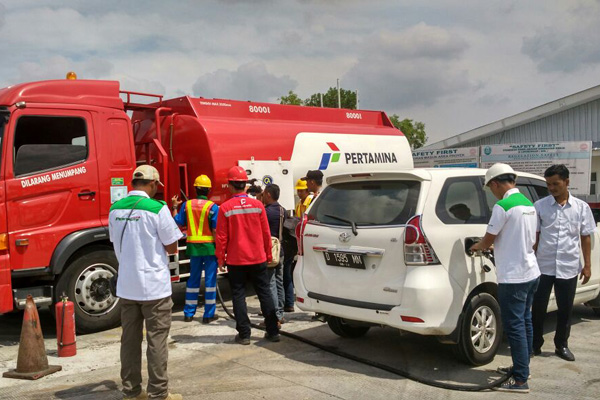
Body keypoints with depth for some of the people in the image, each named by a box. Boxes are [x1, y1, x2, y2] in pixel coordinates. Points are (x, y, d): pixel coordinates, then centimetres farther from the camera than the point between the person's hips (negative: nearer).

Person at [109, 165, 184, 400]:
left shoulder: (115, 209, 4)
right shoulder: (157, 208, -14)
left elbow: (117, 244, 14)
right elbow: (172, 247, -8)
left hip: (126, 285, 5)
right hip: (154, 285, -5)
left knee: (130, 339, 13)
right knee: (157, 341, 4)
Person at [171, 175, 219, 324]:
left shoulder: (187, 204, 1)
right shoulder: (212, 207, -10)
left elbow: (177, 223, 4)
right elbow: (215, 230, -12)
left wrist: (174, 207, 18)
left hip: (193, 246, 4)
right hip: (209, 246, -4)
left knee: (193, 279, 15)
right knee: (210, 280, 4)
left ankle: (189, 313, 20)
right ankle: (208, 315, 8)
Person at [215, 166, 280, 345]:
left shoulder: (225, 208, -7)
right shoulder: (258, 205, -2)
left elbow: (221, 237, -6)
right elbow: (266, 233, 3)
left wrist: (220, 259, 4)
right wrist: (268, 255, 13)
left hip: (235, 260, -2)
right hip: (258, 258, 2)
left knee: (238, 295, 7)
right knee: (265, 293, 10)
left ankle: (244, 334, 7)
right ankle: (273, 332, 12)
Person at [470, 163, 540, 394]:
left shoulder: (503, 206, -18)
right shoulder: (528, 204, 10)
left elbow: (487, 240, -11)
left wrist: (476, 247, 11)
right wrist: (497, 245, 24)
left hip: (513, 277, -9)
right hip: (531, 272, 9)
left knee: (515, 327, -4)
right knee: (525, 322, 17)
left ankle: (520, 380, 1)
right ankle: (522, 367, 29)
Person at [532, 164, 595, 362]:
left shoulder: (581, 207, 3)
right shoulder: (540, 205, -1)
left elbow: (586, 237, 7)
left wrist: (587, 265, 4)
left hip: (569, 267, 1)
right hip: (543, 266, -1)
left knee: (565, 309, 10)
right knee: (538, 307, 5)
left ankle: (561, 345, 26)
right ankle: (535, 344, 19)